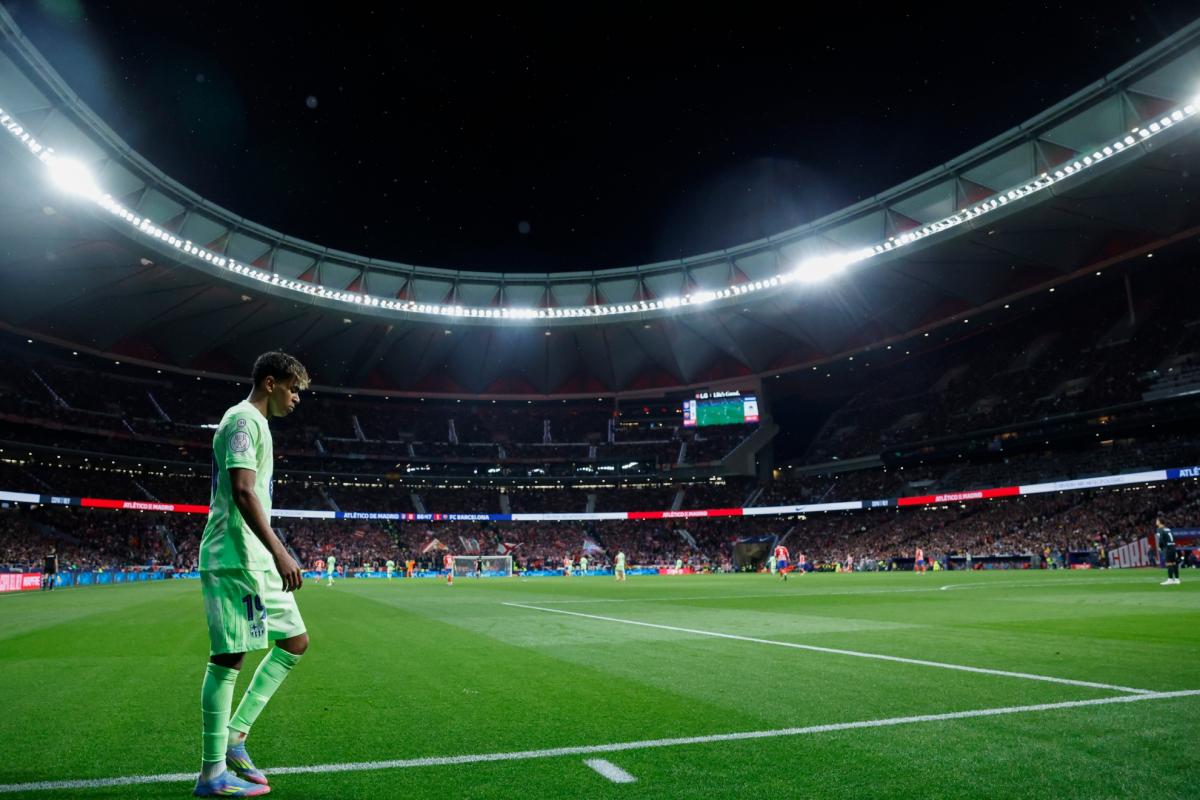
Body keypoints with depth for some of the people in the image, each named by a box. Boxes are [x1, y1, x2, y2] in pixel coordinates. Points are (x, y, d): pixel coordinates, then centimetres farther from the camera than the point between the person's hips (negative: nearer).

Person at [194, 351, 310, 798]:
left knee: (295, 642, 11)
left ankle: (234, 736, 16)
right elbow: (242, 491, -22)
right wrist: (280, 552, -26)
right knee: (228, 656, -4)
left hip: (256, 561, 10)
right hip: (236, 559, -10)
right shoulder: (245, 419, -10)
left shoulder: (253, 423, 21)